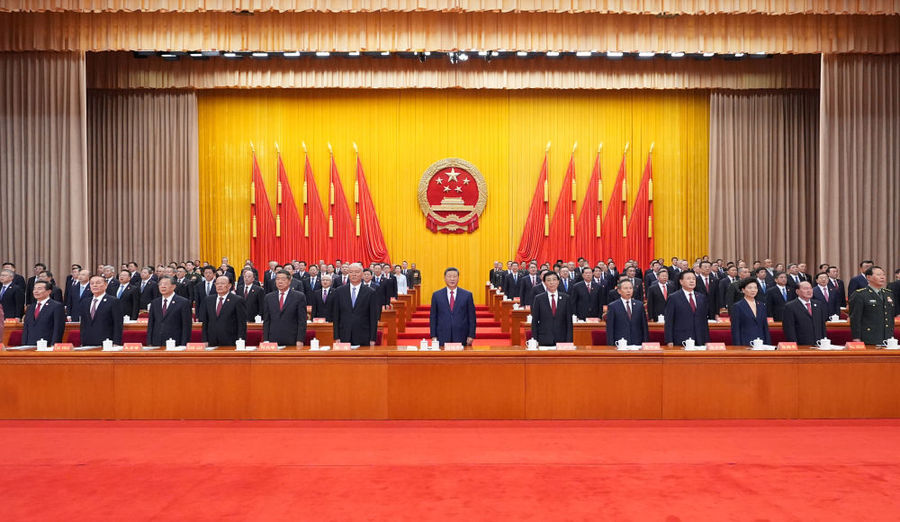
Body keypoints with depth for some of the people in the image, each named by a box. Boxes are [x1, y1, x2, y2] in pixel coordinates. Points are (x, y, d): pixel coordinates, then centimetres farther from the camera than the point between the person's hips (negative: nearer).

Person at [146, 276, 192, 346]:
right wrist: (149, 344, 4)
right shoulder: (154, 303, 13)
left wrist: (183, 346, -12)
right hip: (156, 345, 4)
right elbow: (150, 325, 13)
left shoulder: (183, 302, -3)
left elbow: (186, 326, -6)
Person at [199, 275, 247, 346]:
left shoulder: (238, 300, -3)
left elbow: (242, 324, -5)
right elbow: (205, 322, 14)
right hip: (211, 343, 4)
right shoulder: (208, 299, 13)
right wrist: (205, 341, 5)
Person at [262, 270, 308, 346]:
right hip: (273, 341, 3)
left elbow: (302, 321, -3)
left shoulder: (299, 296, 1)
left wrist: (300, 340, -11)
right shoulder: (268, 297, 12)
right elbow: (266, 321, 11)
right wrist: (265, 340, 2)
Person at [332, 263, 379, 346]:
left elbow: (374, 318, 0)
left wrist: (373, 339, -5)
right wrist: (337, 337, 1)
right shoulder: (339, 291, 7)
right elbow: (336, 316, 7)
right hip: (344, 337, 1)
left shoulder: (370, 293, 1)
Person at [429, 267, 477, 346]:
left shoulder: (467, 295, 4)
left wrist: (471, 336, -3)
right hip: (442, 338, 0)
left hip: (462, 338, 0)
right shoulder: (436, 295, 6)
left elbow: (471, 317, 4)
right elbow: (433, 317, 7)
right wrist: (433, 336, 0)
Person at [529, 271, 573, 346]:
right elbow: (534, 321, 3)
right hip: (544, 341, -1)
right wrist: (534, 340, -4)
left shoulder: (566, 298, 5)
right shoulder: (538, 298, 2)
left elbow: (569, 322, 5)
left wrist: (569, 341, -3)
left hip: (561, 340, 1)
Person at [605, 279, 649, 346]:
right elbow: (609, 329, -1)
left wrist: (645, 343, 5)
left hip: (637, 344, 3)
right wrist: (610, 345, -8)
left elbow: (644, 326, 11)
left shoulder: (639, 305, 10)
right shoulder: (612, 306, 0)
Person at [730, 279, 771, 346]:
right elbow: (735, 330, -6)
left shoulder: (761, 306, 14)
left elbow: (765, 327, 15)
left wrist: (768, 345, 6)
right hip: (745, 345, -4)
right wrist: (738, 348, -13)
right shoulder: (737, 306, -2)